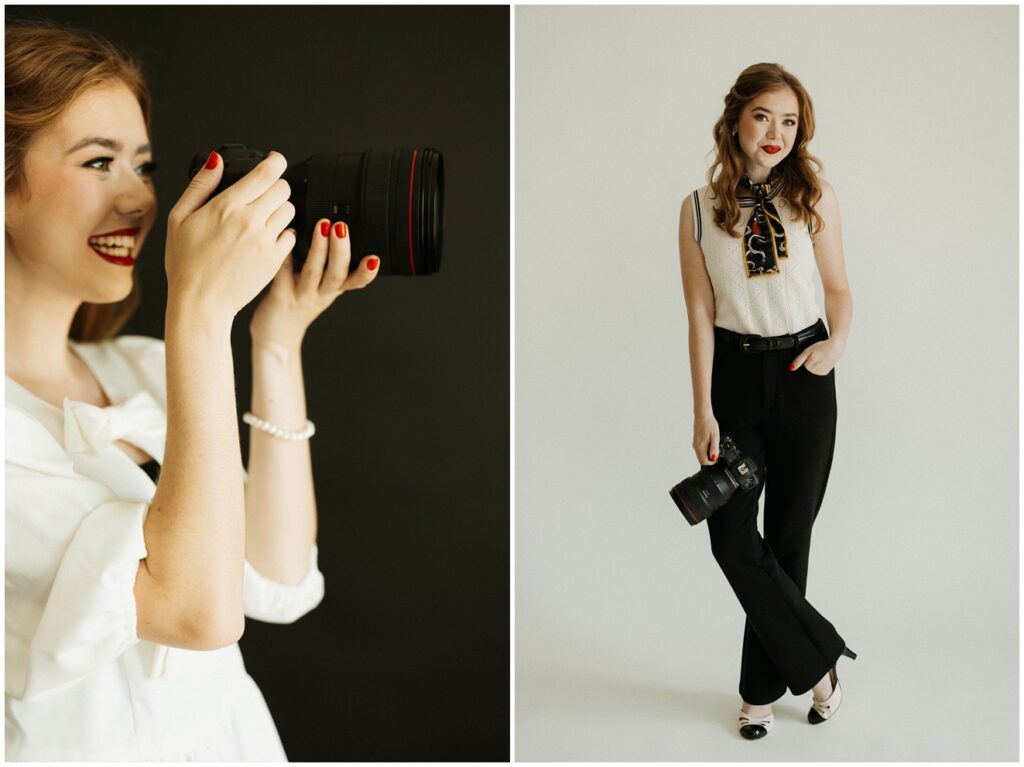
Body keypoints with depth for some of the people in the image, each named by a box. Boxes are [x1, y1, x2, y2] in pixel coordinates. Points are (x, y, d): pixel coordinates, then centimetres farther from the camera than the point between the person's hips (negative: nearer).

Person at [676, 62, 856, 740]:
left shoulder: (816, 197, -1)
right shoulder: (700, 208, -2)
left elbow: (840, 288, 8)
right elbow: (700, 314, -3)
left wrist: (837, 342, -13)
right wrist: (703, 411, -7)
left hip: (803, 375, 0)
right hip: (734, 373, 0)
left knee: (789, 534, 8)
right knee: (731, 537, -5)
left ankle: (763, 687, 25)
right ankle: (820, 658, 17)